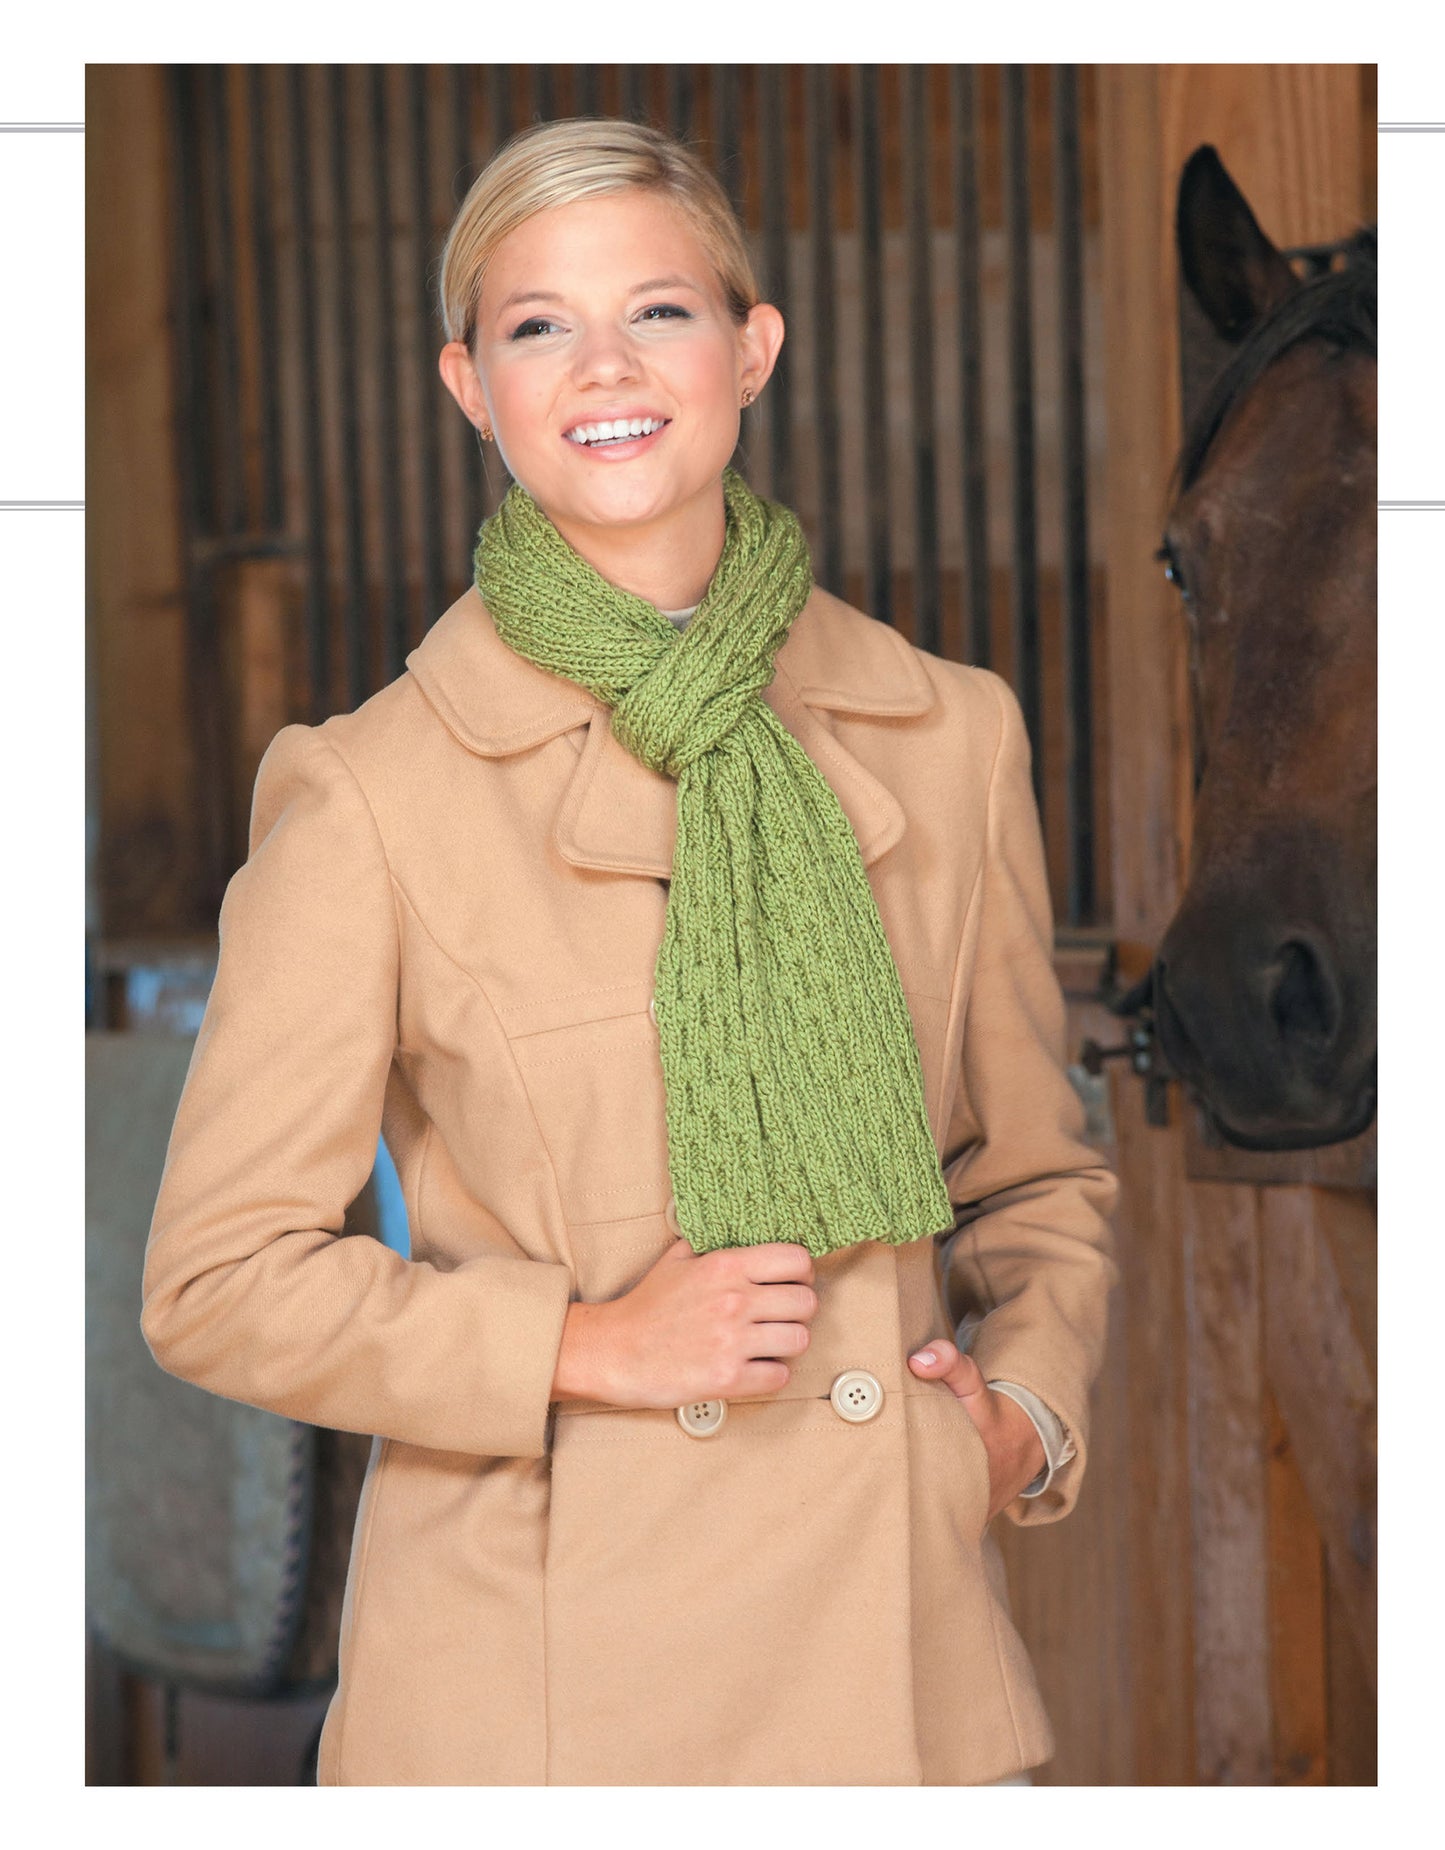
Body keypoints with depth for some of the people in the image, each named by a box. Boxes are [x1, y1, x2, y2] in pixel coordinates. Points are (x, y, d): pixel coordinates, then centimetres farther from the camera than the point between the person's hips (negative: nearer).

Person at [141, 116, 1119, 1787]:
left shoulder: (950, 736, 5)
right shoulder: (371, 793, -5)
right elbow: (219, 1282, -3)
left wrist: (1026, 1413, -1)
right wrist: (590, 1347, -12)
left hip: (898, 1640, 3)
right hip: (533, 1676, -3)